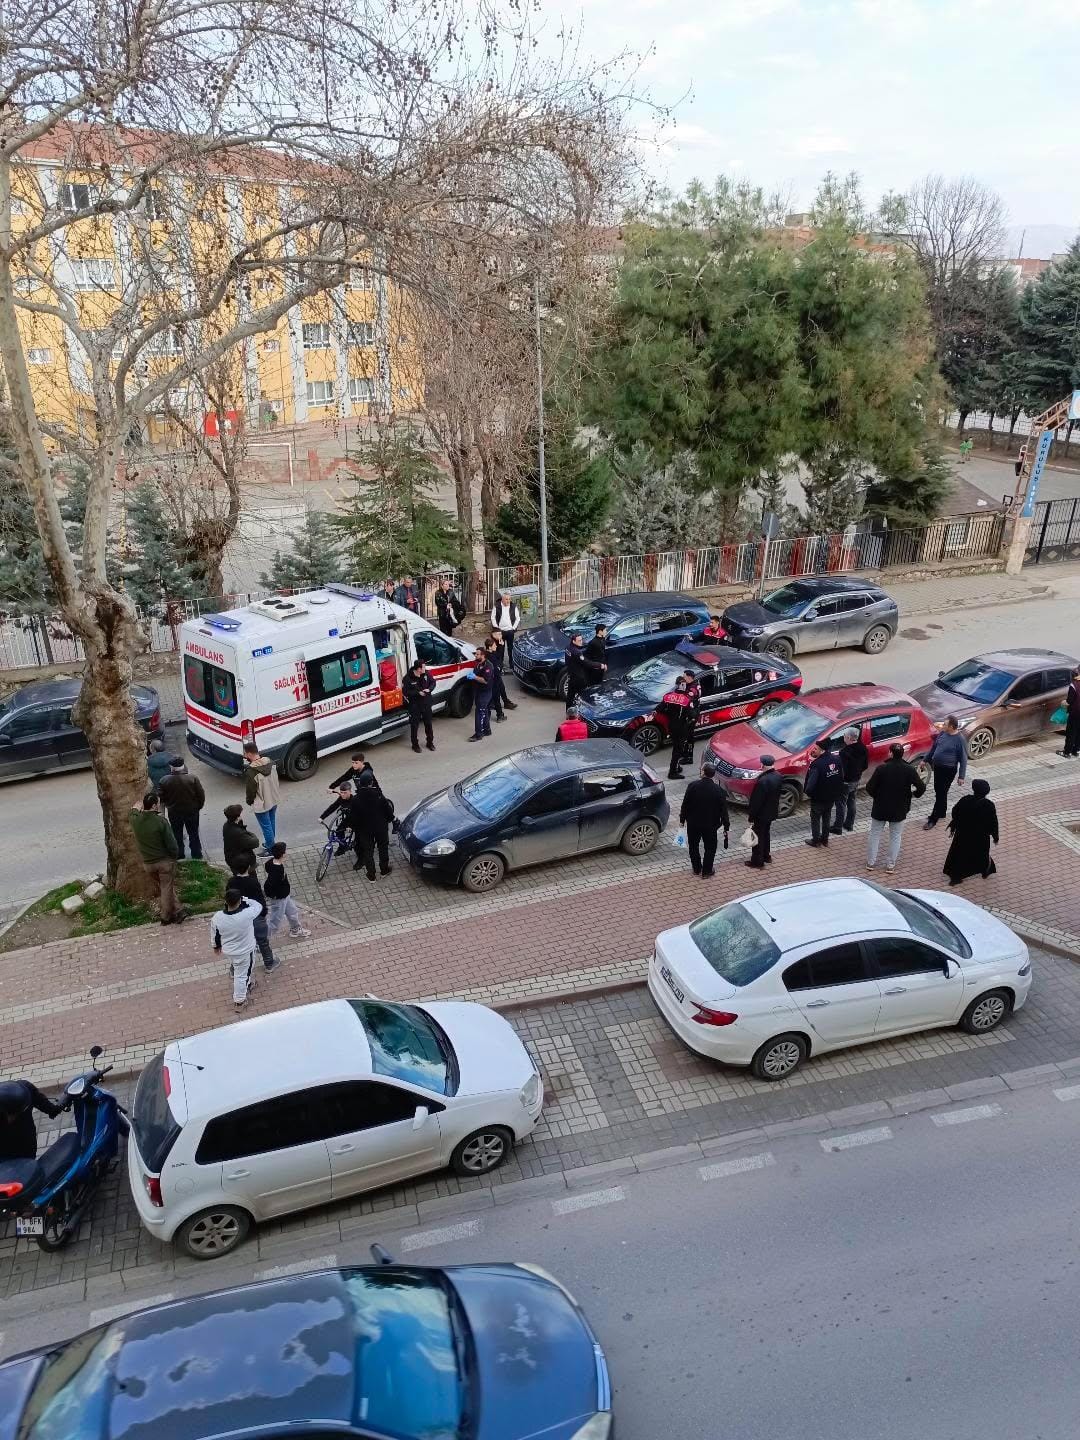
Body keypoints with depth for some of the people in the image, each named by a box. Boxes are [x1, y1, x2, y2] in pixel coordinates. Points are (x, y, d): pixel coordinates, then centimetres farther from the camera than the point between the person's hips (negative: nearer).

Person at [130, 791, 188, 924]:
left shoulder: (135, 820, -11)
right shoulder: (161, 821, -24)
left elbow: (135, 809, 16)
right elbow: (171, 843, -18)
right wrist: (175, 855, -1)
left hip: (147, 862, 4)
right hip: (164, 861, -4)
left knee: (161, 887, 21)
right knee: (167, 888, 12)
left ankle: (177, 910, 25)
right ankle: (166, 916, 23)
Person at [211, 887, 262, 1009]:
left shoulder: (217, 917, -26)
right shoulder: (247, 915, -36)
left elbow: (214, 935, -6)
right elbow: (257, 906, -13)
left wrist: (216, 946, 13)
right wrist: (244, 899, -9)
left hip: (227, 950, 3)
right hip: (245, 951, -3)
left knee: (235, 969, 32)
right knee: (242, 975, 19)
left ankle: (247, 984, 58)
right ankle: (239, 1001, 37)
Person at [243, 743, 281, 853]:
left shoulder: (250, 771, -29)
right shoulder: (270, 763, -7)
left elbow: (250, 790, -19)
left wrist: (249, 801, 1)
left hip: (261, 804, -7)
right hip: (274, 800, 7)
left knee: (266, 827, 9)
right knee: (272, 823, 24)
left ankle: (271, 849, 23)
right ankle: (270, 843, 43)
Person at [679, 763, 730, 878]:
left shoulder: (693, 786, -15)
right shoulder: (719, 790, -16)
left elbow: (685, 804, -8)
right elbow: (723, 810, -10)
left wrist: (682, 819, 6)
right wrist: (726, 827, 0)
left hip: (693, 823, 1)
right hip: (710, 825, -1)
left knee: (693, 846, 21)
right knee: (710, 848, 17)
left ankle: (696, 869, 32)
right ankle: (706, 872, 23)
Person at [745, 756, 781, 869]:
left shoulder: (763, 781, -31)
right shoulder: (778, 776, -5)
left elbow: (757, 801, -25)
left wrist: (751, 815, -15)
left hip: (761, 814, -8)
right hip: (771, 812, 8)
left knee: (758, 837, 7)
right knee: (766, 834, 25)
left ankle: (757, 861, 17)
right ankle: (766, 856, 39)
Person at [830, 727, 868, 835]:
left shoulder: (844, 752, -30)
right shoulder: (862, 748, -4)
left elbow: (840, 768, -27)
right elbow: (865, 766, 7)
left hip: (845, 782, -8)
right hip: (856, 780, 8)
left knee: (841, 804, 4)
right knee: (851, 802, 21)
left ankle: (838, 827, 12)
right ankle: (849, 824, 33)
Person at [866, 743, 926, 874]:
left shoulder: (881, 768, -15)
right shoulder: (910, 770, -11)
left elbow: (870, 788, -15)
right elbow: (921, 788, -11)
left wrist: (877, 796, 5)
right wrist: (914, 794, 10)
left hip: (880, 808, -1)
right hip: (899, 810, 1)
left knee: (875, 834, 14)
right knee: (895, 837, 15)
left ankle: (871, 862, 19)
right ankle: (890, 865, 16)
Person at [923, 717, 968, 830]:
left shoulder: (960, 740, -18)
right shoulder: (942, 733, 1)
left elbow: (963, 759, -14)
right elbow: (933, 747, 17)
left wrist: (962, 776, -13)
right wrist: (926, 760, 21)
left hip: (948, 770, -7)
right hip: (937, 767, 8)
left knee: (941, 794, -2)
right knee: (938, 791, 19)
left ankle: (933, 819, 2)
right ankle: (942, 813, 37)